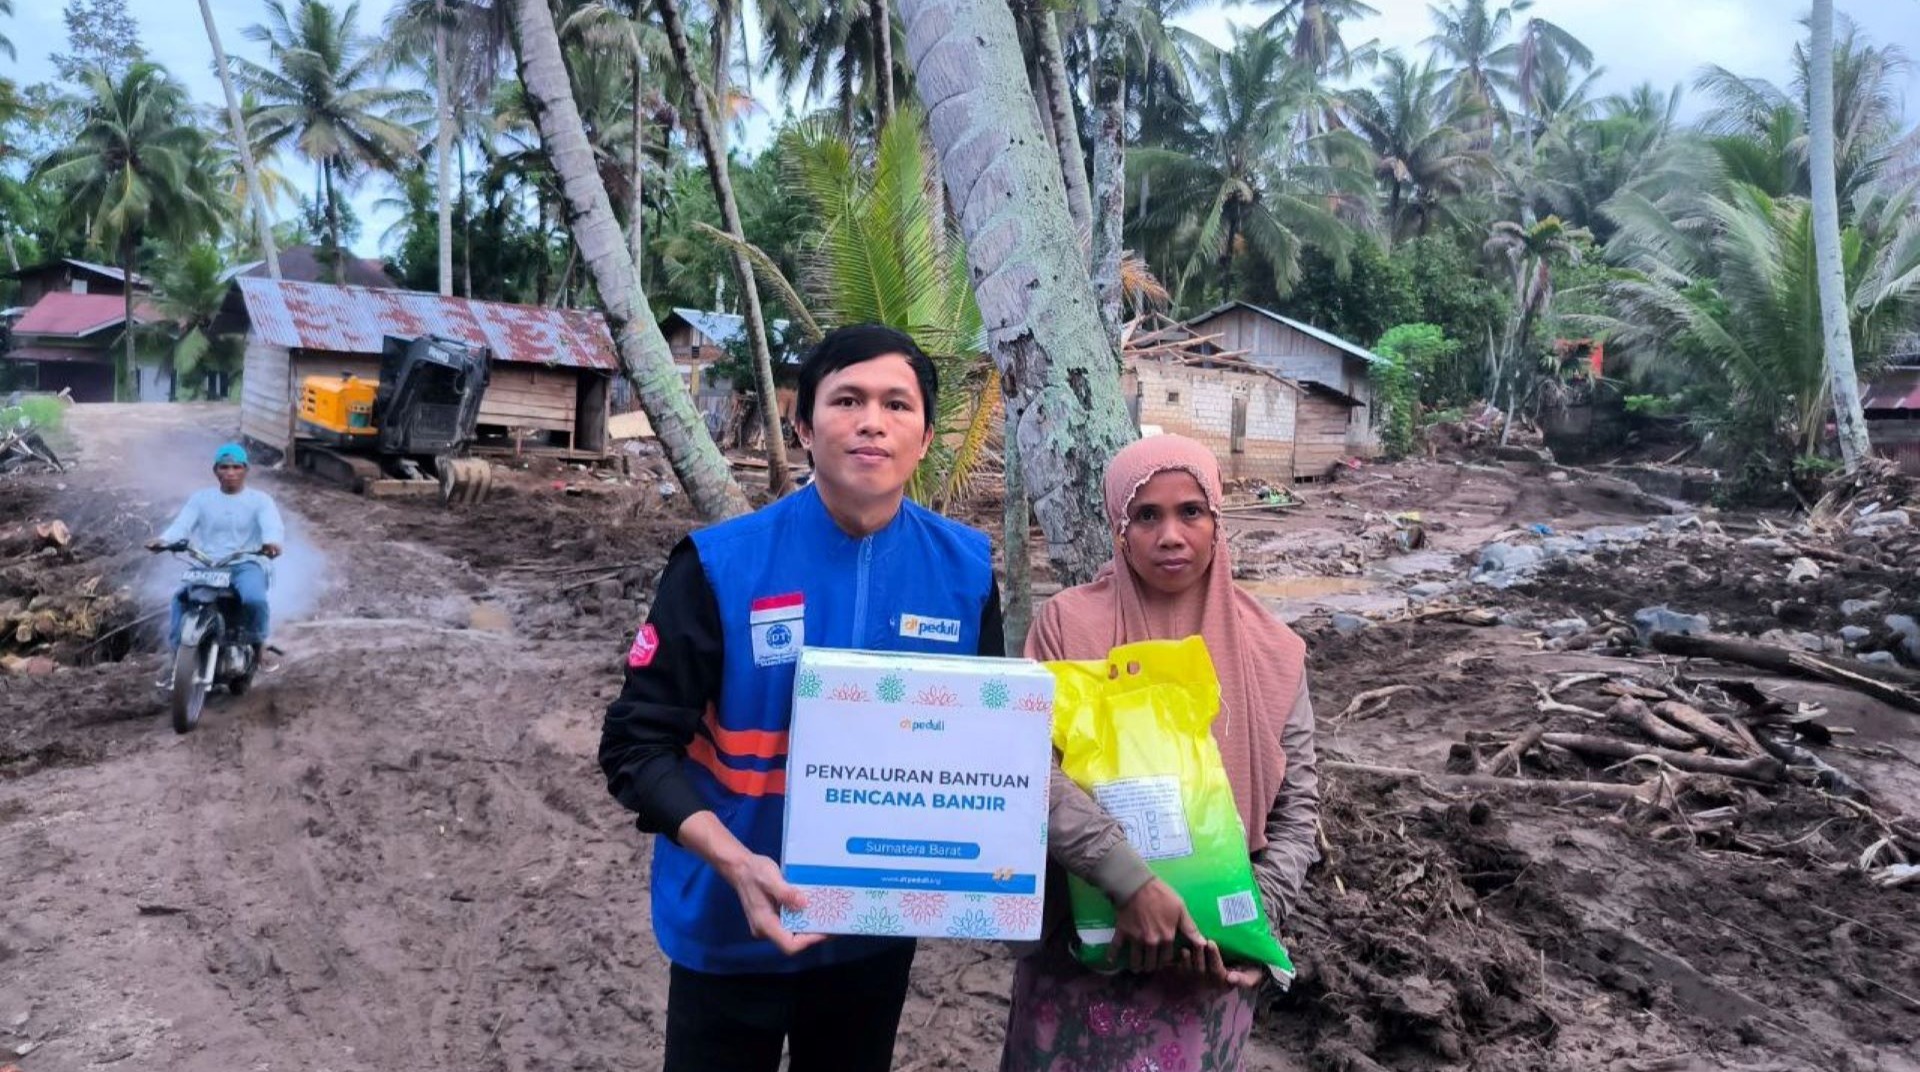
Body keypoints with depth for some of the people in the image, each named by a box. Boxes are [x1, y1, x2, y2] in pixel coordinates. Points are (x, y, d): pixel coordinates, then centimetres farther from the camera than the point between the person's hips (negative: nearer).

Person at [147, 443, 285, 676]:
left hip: (247, 565, -2)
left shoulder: (260, 500, 7)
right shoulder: (200, 498, 15)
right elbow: (182, 524, -2)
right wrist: (163, 540, -26)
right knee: (181, 598, -29)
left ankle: (258, 645, -7)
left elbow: (273, 526, -12)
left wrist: (272, 542, -38)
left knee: (254, 599, -34)